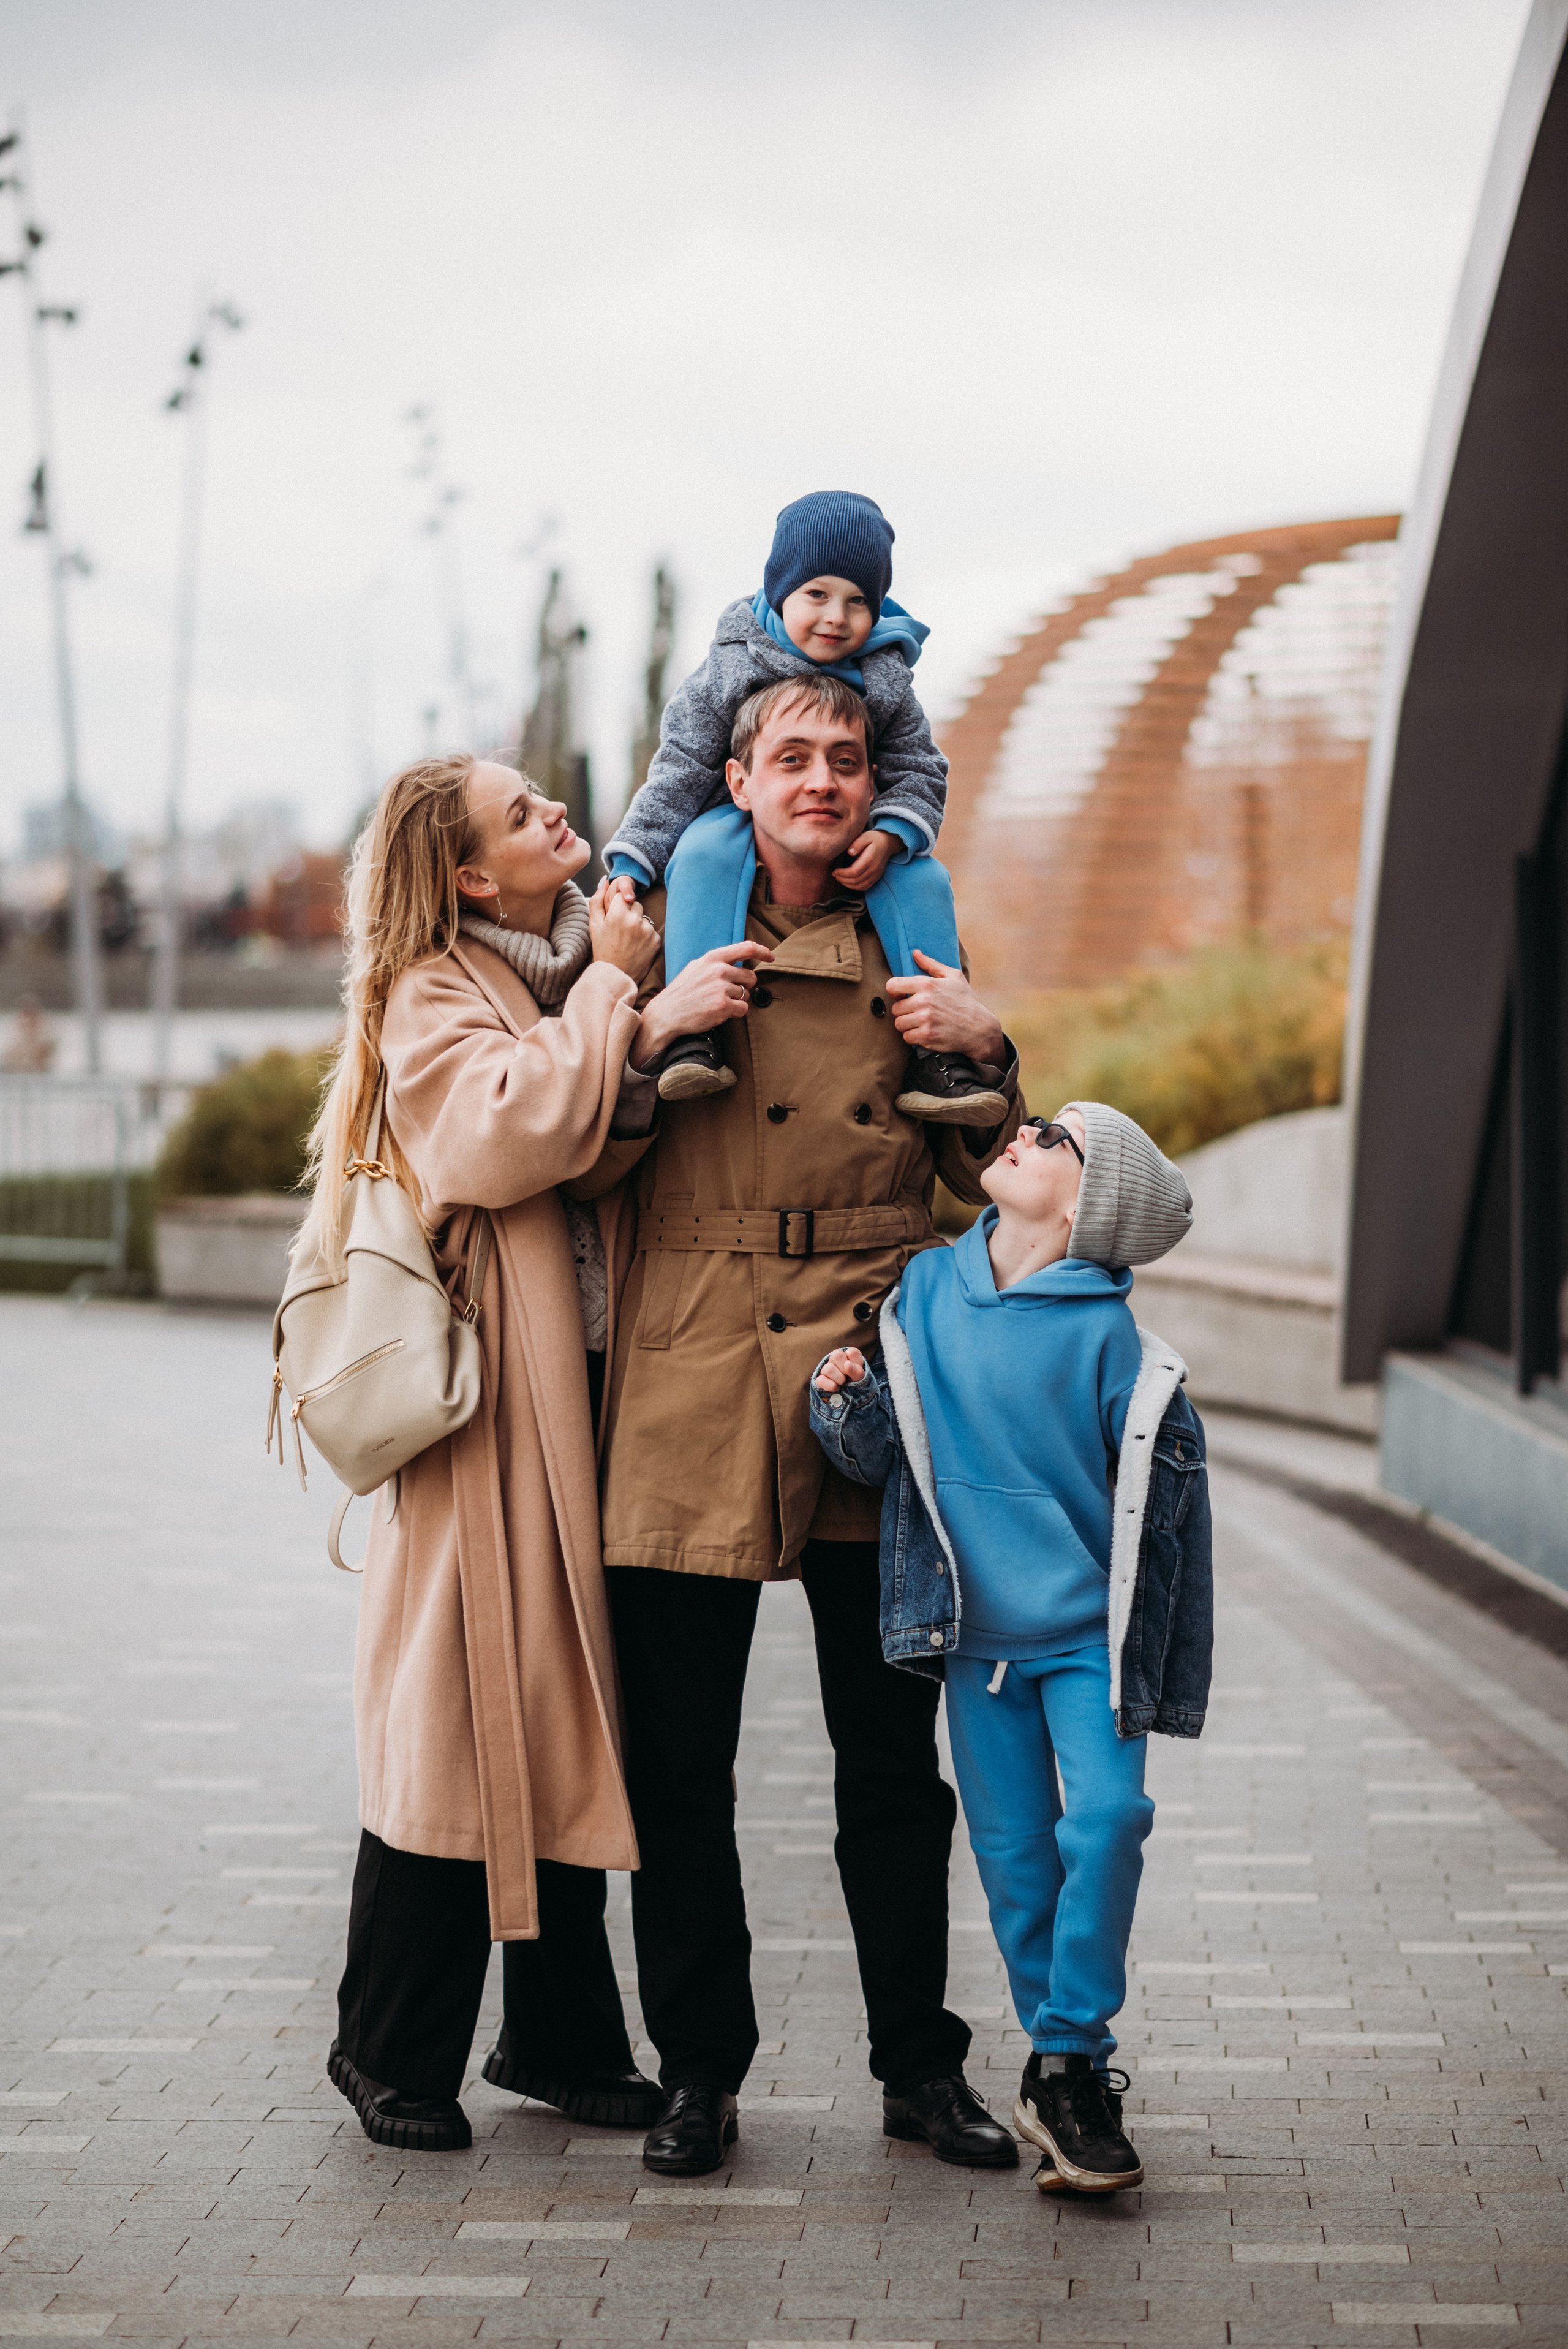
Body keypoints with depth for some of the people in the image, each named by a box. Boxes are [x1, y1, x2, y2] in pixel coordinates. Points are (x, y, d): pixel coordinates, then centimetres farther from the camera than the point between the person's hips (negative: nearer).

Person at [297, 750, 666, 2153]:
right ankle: (392, 2051, 8)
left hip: (586, 1385, 7)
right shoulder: (432, 997, -7)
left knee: (568, 1724, 11)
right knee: (460, 1723, -4)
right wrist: (609, 991, -12)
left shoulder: (589, 961, 15)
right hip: (484, 1394, -7)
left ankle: (561, 2037, 20)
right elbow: (517, 1137, -22)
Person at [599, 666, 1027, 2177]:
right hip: (690, 1392, -1)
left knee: (893, 1756, 6)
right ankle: (697, 2066, 14)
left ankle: (920, 2063, 18)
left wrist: (983, 1053, -3)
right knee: (677, 1759, 2)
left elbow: (993, 1183, 14)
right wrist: (653, 1028, -11)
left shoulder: (914, 956, 12)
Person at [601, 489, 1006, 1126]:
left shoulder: (884, 680, -3)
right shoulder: (731, 669, -8)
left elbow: (919, 772, 0)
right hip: (743, 816, -2)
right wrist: (632, 862, -13)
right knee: (705, 854, -35)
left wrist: (889, 836, -22)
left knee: (921, 879, -23)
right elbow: (680, 769, -5)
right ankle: (692, 1037, -43)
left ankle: (934, 1056, -23)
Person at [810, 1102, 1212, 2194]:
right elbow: (883, 1457, 9)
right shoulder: (926, 1292, 3)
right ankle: (1065, 2062, 20)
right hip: (977, 1632, 4)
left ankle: (1069, 2063, -6)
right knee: (1013, 1852, 6)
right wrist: (849, 1403, -14)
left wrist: (1156, 1667, -6)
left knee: (1106, 1816, -17)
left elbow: (1161, 1496, -6)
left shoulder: (1108, 1337, -10)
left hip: (1088, 1631, -4)